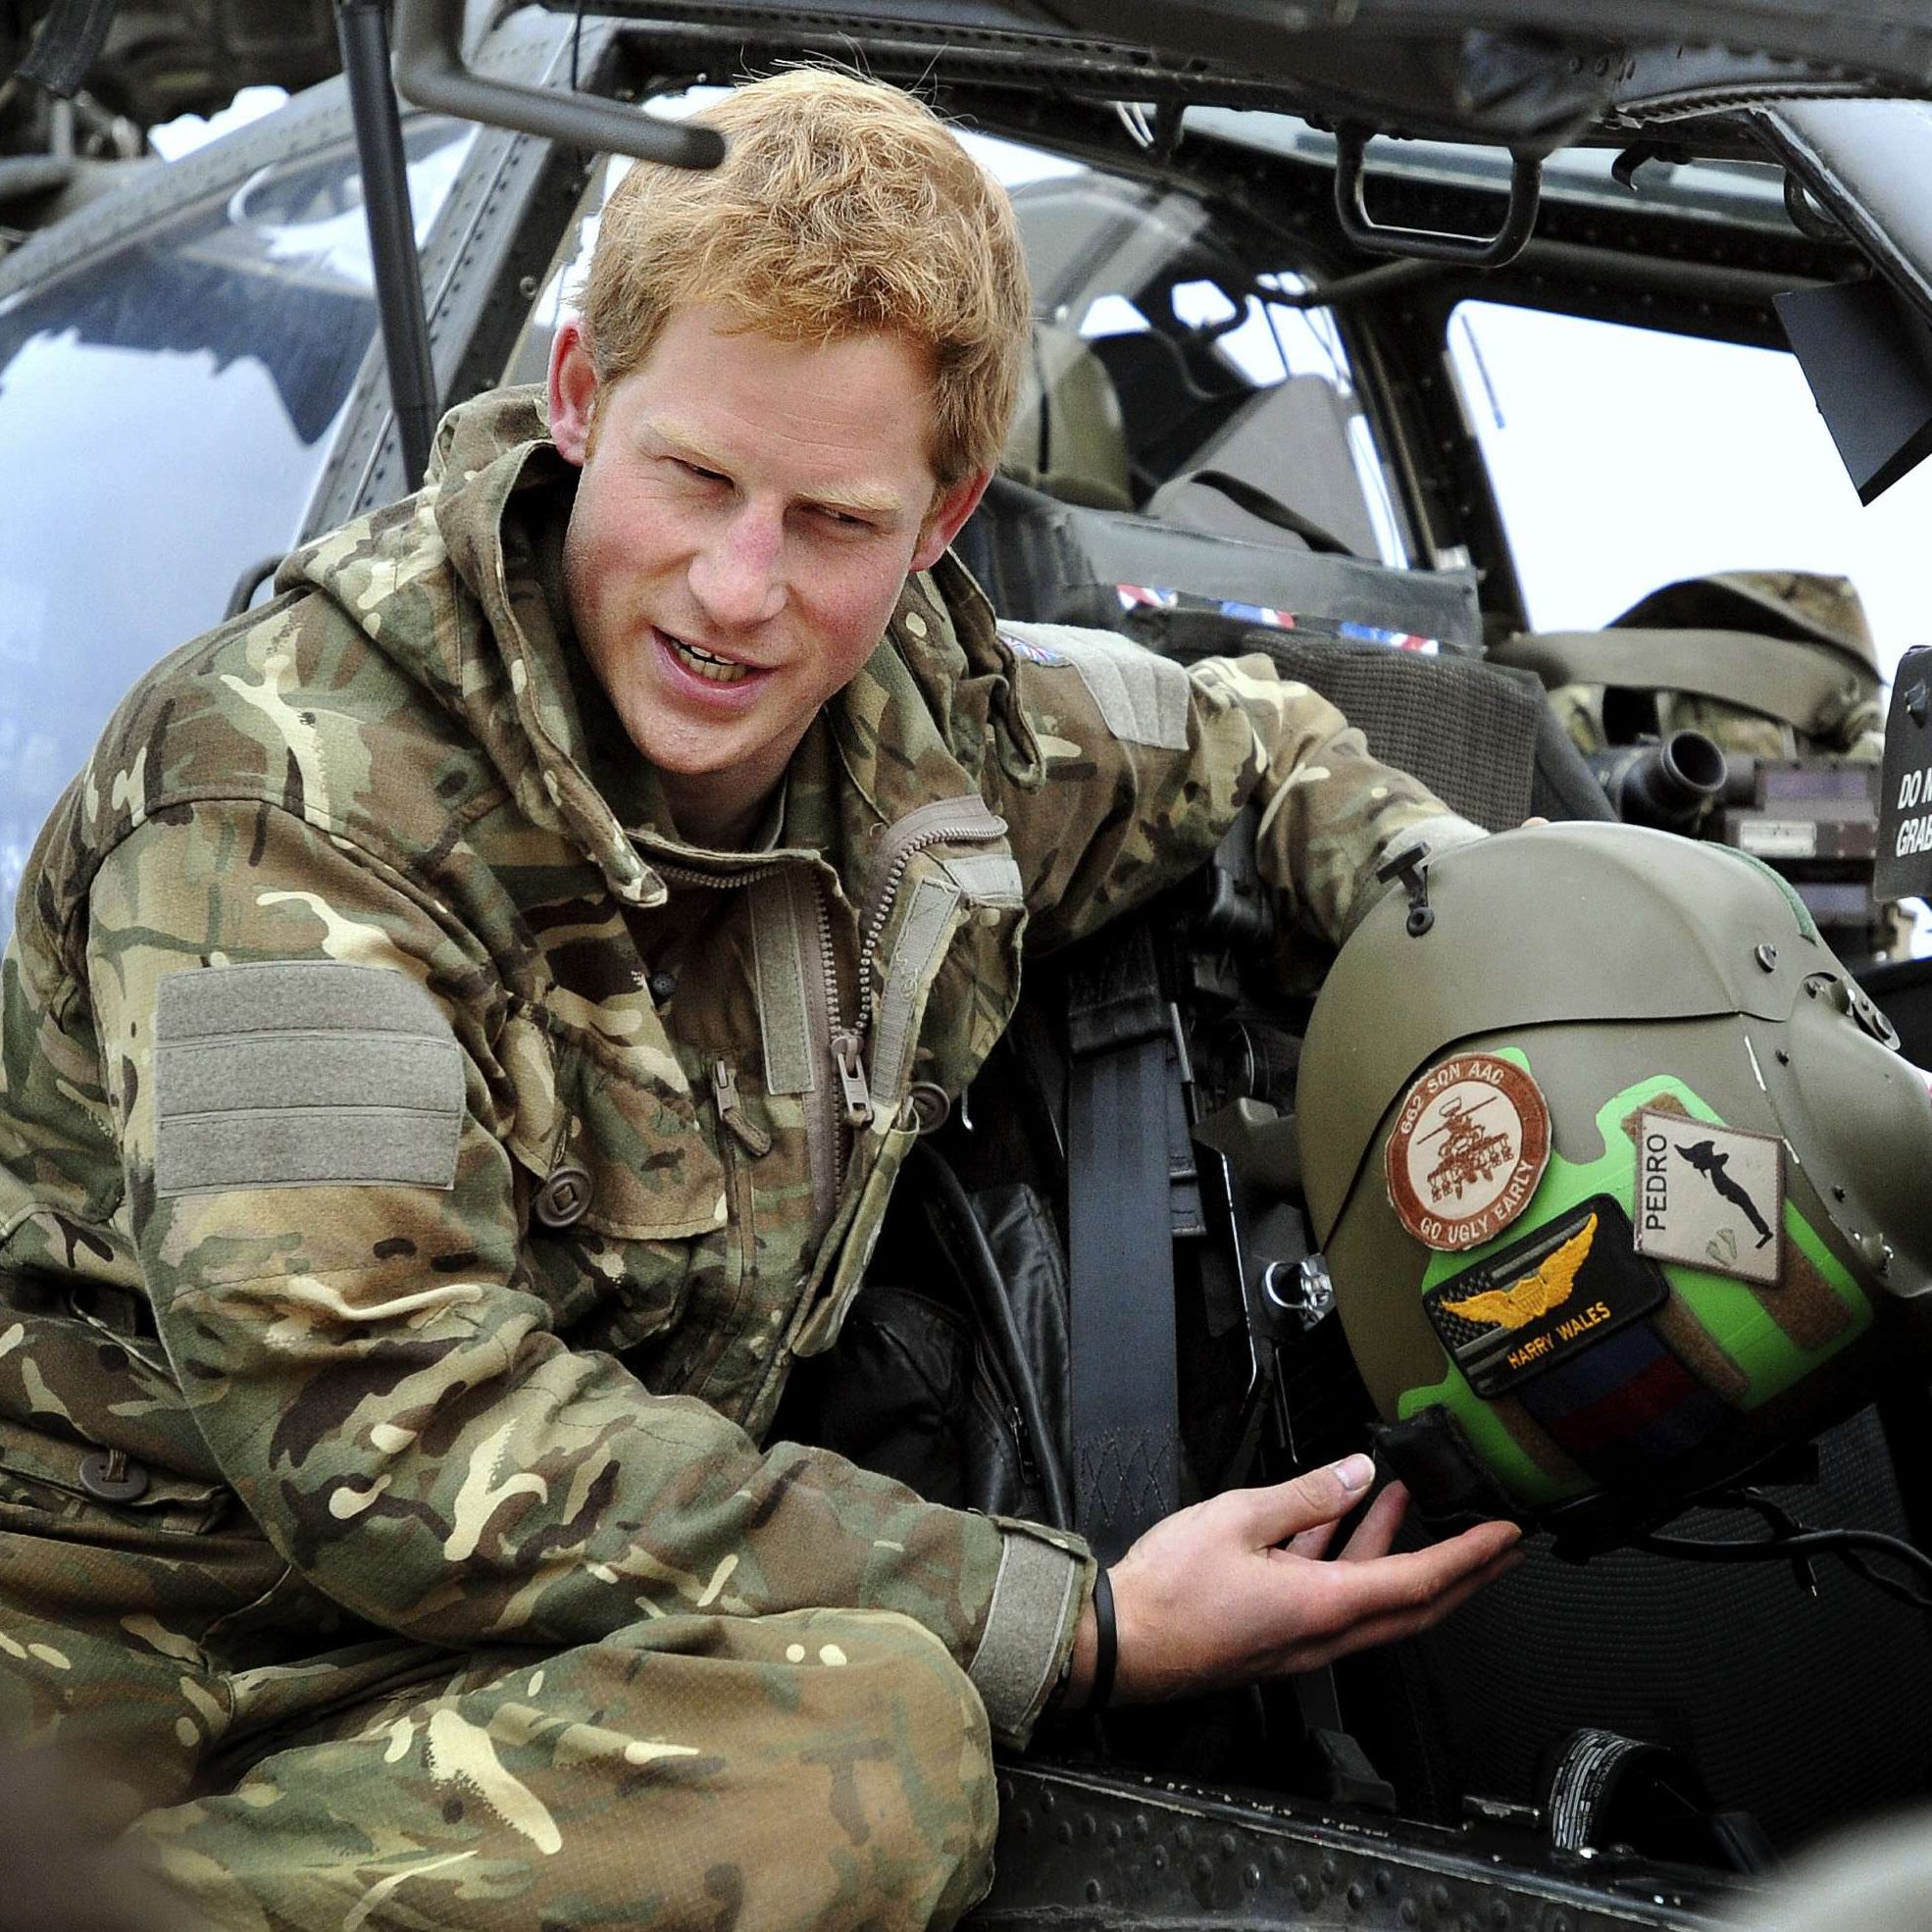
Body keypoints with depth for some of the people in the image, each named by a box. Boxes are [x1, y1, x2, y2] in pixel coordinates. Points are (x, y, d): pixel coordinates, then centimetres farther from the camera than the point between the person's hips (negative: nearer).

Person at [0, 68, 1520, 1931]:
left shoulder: (924, 717, 2)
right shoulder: (297, 781, -18)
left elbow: (1241, 738, 25)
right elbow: (382, 1416, -27)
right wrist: (1083, 1622, -25)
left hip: (555, 1639, 7)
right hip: (156, 1693, -7)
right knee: (862, 1744, -30)